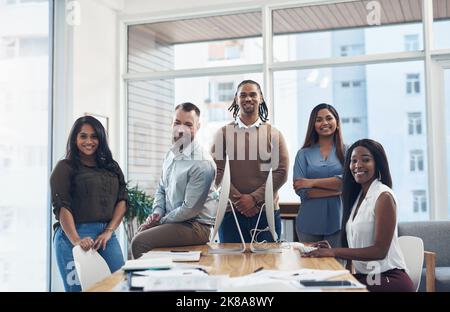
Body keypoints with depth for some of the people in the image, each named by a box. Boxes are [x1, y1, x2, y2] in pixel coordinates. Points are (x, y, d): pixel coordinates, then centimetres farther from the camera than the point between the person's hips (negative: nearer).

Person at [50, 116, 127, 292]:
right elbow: (62, 207, -8)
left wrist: (109, 231, -6)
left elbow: (122, 200, 8)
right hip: (75, 236, -4)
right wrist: (76, 240, -20)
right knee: (79, 287, -1)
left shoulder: (112, 167, 15)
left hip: (107, 236, 4)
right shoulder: (65, 168, 1)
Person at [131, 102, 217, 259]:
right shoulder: (171, 154, 8)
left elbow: (190, 209, -20)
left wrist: (161, 221, -9)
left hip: (196, 226, -9)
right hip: (174, 221, 9)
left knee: (139, 242, -20)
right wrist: (157, 212, 0)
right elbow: (161, 189, 18)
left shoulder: (202, 163, -20)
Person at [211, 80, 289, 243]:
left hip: (267, 212, 0)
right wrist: (238, 199, -12)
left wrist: (254, 198, -11)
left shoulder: (273, 134, 6)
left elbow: (281, 172, -2)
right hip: (231, 212, 0)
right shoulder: (223, 133, 6)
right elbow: (217, 172, -1)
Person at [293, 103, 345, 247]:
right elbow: (300, 189, -4)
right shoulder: (304, 153, 7)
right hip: (309, 223, 1)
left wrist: (312, 182, -9)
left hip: (337, 221, -1)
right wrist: (337, 190, -10)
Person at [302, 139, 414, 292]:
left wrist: (334, 252, -19)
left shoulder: (384, 196, -13)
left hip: (388, 279, -7)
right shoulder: (358, 195, 12)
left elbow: (380, 250, -17)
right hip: (364, 276, 7)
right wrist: (331, 250, -4)